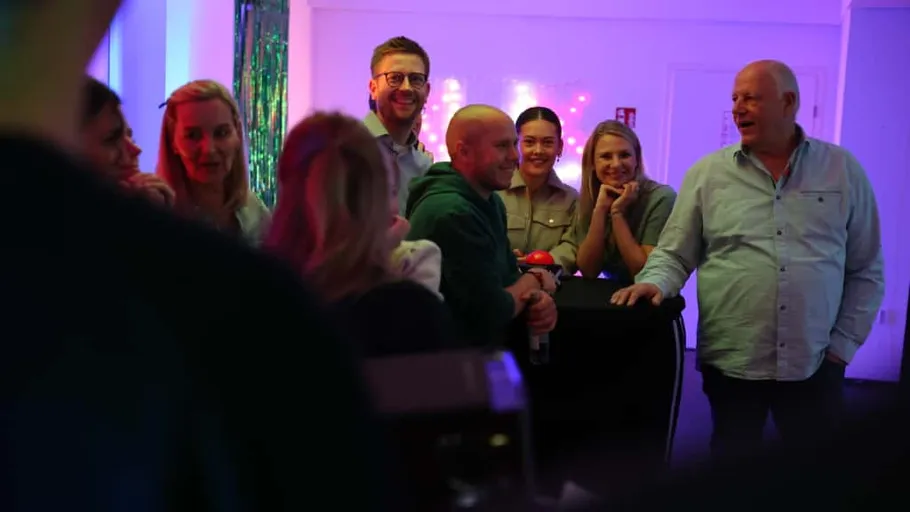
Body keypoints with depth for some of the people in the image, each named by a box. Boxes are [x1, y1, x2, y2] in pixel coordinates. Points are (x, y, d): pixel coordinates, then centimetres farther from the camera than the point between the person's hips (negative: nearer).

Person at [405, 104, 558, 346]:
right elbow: (492, 311, -23)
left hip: (484, 350, 9)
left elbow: (508, 277, 10)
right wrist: (533, 281, -5)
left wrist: (539, 300, -11)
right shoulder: (451, 214, -24)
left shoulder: (490, 201, 8)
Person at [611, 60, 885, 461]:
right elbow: (674, 255, 3)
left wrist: (844, 345, 1)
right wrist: (654, 282, -18)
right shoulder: (707, 173, 1)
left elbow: (866, 270, 7)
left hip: (815, 367, 1)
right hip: (730, 364, 0)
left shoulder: (843, 170, 3)